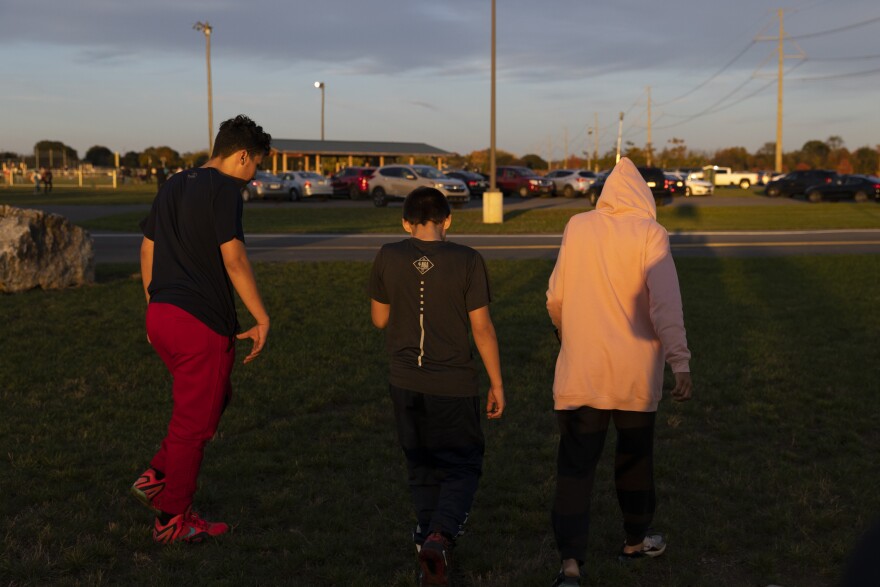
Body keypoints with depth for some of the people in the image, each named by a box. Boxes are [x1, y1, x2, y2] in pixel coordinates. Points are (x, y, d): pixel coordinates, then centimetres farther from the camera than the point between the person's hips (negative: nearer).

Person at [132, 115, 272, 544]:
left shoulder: (173, 185, 15)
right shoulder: (224, 189, -11)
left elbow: (147, 249, 19)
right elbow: (233, 258, -18)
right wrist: (262, 318, -13)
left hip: (161, 312, 9)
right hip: (201, 320, -9)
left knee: (215, 397, 25)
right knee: (195, 419, 4)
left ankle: (157, 478, 22)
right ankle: (173, 520, 15)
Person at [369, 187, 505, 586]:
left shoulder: (388, 258, -4)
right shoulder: (467, 261, -10)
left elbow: (379, 318, 7)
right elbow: (482, 328, -8)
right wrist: (497, 384, 1)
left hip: (406, 382, 3)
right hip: (454, 384, -2)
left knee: (422, 468, 20)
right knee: (462, 467, 10)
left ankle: (429, 536, 30)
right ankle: (440, 535, -12)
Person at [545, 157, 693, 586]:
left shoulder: (577, 227, 1)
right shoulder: (649, 233, -6)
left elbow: (556, 296, 8)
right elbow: (665, 304, -14)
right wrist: (680, 361, -13)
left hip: (580, 370, 1)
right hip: (635, 371, 0)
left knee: (576, 464, 1)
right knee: (635, 456, 19)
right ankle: (636, 540, 35)